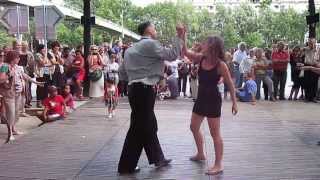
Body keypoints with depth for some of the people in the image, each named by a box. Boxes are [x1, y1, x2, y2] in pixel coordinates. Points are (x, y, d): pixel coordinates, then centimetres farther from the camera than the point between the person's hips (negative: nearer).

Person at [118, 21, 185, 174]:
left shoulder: (131, 49, 19)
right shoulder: (150, 44, -8)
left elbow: (122, 74, 18)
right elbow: (172, 55, -13)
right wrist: (180, 37, -5)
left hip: (136, 89, 10)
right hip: (143, 90, -10)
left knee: (149, 125, 17)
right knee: (139, 127, -2)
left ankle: (157, 158, 29)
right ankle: (126, 166, 7)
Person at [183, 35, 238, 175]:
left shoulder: (220, 65, -17)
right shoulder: (201, 58, 0)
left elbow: (230, 84, -11)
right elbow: (185, 52, 0)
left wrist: (234, 102, -10)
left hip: (213, 100, -8)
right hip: (201, 98, 8)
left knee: (215, 133, -2)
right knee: (194, 127, 20)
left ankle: (218, 165, 8)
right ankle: (200, 154, 40)